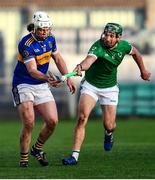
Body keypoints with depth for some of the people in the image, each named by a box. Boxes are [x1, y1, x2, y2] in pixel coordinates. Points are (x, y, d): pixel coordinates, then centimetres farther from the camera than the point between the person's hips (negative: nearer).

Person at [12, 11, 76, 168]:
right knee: (29, 123, -19)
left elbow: (58, 59, 16)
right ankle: (24, 158, -1)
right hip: (23, 85, -6)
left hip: (42, 86, 6)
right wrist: (47, 78, -48)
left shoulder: (50, 39, -1)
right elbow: (32, 70, -31)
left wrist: (68, 78, 11)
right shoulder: (26, 44, -22)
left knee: (52, 121, -5)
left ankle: (37, 149, 20)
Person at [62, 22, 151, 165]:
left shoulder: (123, 46, -13)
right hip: (90, 85, -3)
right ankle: (75, 155, -19)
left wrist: (143, 71, 22)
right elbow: (89, 59, -50)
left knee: (109, 125, 1)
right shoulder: (98, 47, -28)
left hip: (110, 88, 3)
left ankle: (109, 134, 42)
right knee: (82, 117, -22)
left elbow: (135, 52, 11)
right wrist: (81, 66, -72)